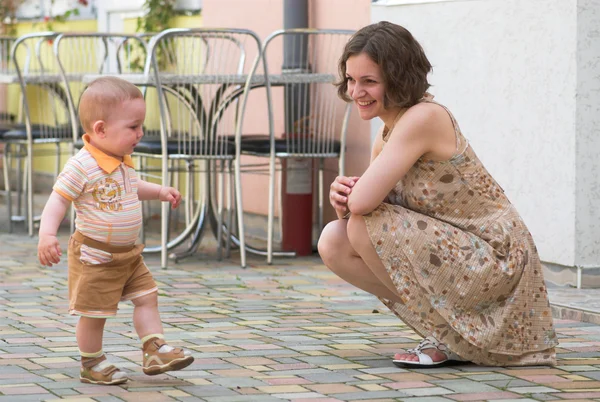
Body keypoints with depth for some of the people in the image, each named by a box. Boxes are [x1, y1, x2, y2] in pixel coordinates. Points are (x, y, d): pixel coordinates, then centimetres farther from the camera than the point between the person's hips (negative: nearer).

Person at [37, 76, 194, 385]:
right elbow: (58, 200, -23)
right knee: (94, 312, 2)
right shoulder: (82, 166, -22)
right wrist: (47, 234, -34)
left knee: (147, 297, 8)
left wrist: (159, 192, 15)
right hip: (94, 256, -8)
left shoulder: (124, 163, 6)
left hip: (128, 253, 8)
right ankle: (91, 365, 17)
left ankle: (155, 351, 14)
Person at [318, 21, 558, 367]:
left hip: (494, 259, -9)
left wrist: (352, 195, -5)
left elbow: (364, 202, -28)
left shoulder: (425, 118, -21)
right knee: (333, 243, -3)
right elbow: (355, 204, 9)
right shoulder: (386, 137, 8)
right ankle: (441, 325, 6)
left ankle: (448, 337, -5)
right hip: (458, 253, 9)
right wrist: (342, 198, -14)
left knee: (365, 227, -22)